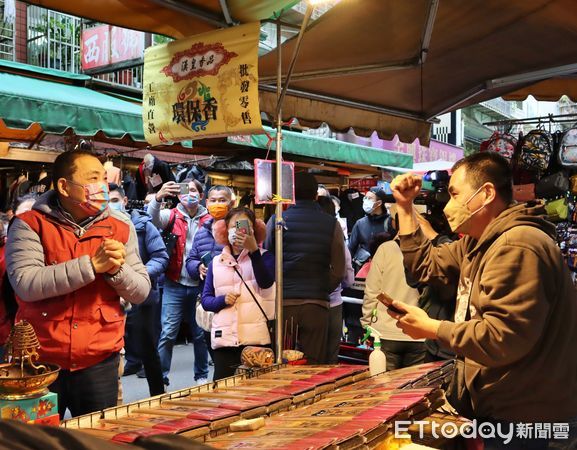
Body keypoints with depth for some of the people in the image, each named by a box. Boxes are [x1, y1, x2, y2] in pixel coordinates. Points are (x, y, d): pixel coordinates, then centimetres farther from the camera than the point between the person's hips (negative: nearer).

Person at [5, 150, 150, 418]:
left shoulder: (121, 228, 4)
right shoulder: (30, 225, -4)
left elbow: (141, 292, 4)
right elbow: (25, 284, -18)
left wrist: (116, 270, -16)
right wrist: (92, 265, -21)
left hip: (99, 361, 2)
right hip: (39, 361, -2)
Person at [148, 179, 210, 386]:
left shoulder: (209, 220, 3)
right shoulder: (172, 216, 3)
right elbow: (153, 217, -17)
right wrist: (158, 197, -36)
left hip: (200, 286, 1)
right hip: (174, 285, -1)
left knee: (201, 334, 12)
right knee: (167, 333, -4)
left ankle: (202, 376, 27)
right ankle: (161, 378, 7)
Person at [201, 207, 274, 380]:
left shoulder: (264, 256, 8)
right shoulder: (216, 262, 14)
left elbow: (266, 283, -12)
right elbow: (205, 300, 13)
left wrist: (253, 250, -19)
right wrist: (222, 300, -7)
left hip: (256, 339, -2)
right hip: (224, 339, 2)